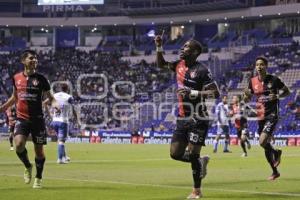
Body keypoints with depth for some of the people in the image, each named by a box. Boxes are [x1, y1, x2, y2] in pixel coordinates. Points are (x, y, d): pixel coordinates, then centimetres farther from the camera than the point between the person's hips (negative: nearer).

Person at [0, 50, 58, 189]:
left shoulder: (40, 78, -2)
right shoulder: (17, 78, 6)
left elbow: (50, 97, 4)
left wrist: (54, 104, -17)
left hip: (37, 119, -1)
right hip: (21, 118, 1)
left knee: (39, 149, 3)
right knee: (19, 144, -21)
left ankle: (38, 178, 25)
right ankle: (27, 166, 8)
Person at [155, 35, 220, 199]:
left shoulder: (201, 70, -13)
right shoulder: (179, 65, 8)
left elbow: (215, 93, -16)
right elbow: (161, 64, 25)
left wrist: (193, 92, -23)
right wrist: (159, 47, 12)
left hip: (197, 118, -7)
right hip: (182, 118, 7)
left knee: (193, 154, -7)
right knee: (175, 153, 5)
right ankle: (201, 162, 29)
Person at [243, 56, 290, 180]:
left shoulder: (274, 80, -8)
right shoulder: (253, 81, 4)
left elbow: (287, 91, 2)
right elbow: (247, 100, 11)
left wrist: (277, 96, -17)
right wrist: (246, 95, -13)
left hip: (272, 115, -5)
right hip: (260, 116, 5)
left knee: (263, 142, -20)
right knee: (266, 146, 10)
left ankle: (276, 152, 12)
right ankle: (275, 171, 25)